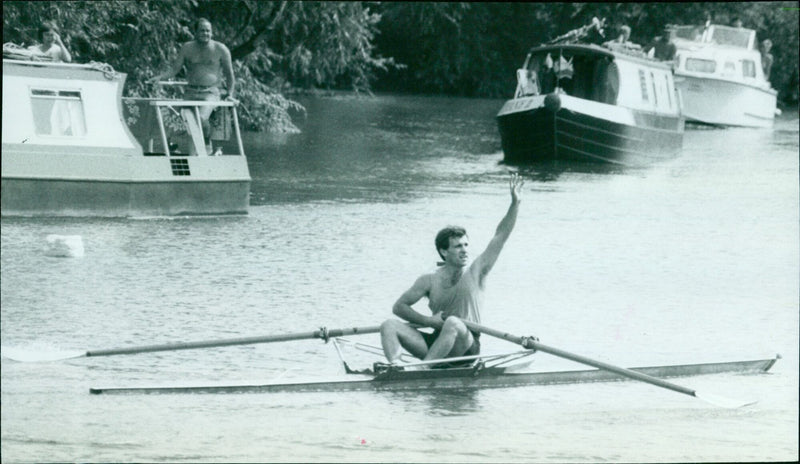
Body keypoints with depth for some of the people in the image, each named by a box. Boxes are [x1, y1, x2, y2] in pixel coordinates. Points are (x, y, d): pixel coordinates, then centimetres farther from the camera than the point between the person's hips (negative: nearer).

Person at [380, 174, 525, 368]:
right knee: (389, 326, -15)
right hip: (436, 342, 3)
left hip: (466, 347, -3)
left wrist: (515, 204, -14)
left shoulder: (475, 273, 1)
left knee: (453, 323, -37)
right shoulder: (429, 281, 6)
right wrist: (428, 321, -5)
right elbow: (399, 306, 11)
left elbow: (501, 235, -4)